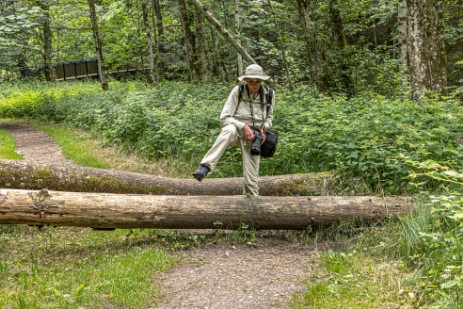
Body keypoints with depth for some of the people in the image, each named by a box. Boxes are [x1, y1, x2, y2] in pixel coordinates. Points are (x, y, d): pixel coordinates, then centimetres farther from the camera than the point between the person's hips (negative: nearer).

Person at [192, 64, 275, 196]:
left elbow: (269, 117, 18)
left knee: (251, 177, -6)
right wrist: (244, 127, -24)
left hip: (252, 136, 3)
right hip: (236, 128, -3)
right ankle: (204, 168, -48)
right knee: (229, 130, -40)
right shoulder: (238, 91, -9)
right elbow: (224, 117, -12)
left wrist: (264, 128, -3)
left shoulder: (268, 94, 1)